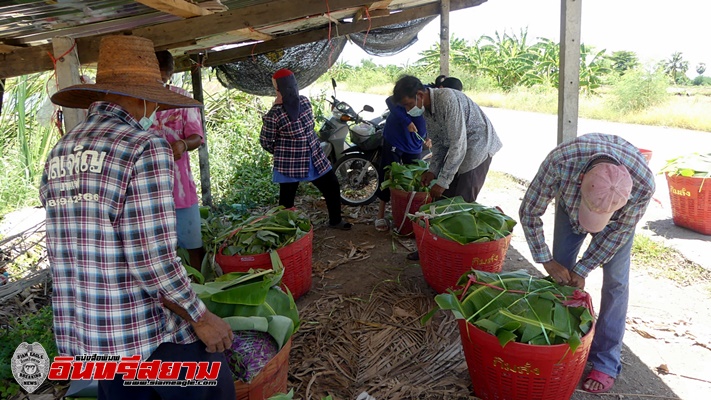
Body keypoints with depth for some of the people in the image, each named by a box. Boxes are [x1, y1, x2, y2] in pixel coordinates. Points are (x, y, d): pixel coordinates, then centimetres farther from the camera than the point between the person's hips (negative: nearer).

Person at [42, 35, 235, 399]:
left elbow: (66, 250, 13)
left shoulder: (58, 154, 7)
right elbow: (154, 261, -23)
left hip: (79, 332, 8)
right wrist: (201, 318, -10)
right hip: (149, 328, -7)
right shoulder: (144, 147, -18)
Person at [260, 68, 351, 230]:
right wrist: (283, 152, 5)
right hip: (289, 165, -6)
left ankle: (335, 220, 37)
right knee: (286, 201, 4)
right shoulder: (274, 115, -18)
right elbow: (265, 142, -9)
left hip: (315, 158, 6)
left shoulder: (305, 101, -1)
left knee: (332, 187, 14)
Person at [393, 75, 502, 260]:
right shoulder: (426, 109, -1)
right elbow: (437, 142, 11)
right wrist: (433, 170, -2)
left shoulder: (448, 99, -29)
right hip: (455, 150, 8)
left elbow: (458, 145, -31)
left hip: (477, 146, -8)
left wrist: (443, 181, -28)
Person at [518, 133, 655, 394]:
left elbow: (620, 231, -20)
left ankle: (606, 362, 7)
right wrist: (547, 262, -20)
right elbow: (529, 213, -26)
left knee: (615, 281, -4)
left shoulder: (643, 184, -40)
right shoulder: (560, 162, -43)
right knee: (560, 272, 2)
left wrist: (583, 270, -17)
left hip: (620, 214, -1)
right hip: (570, 203, 1)